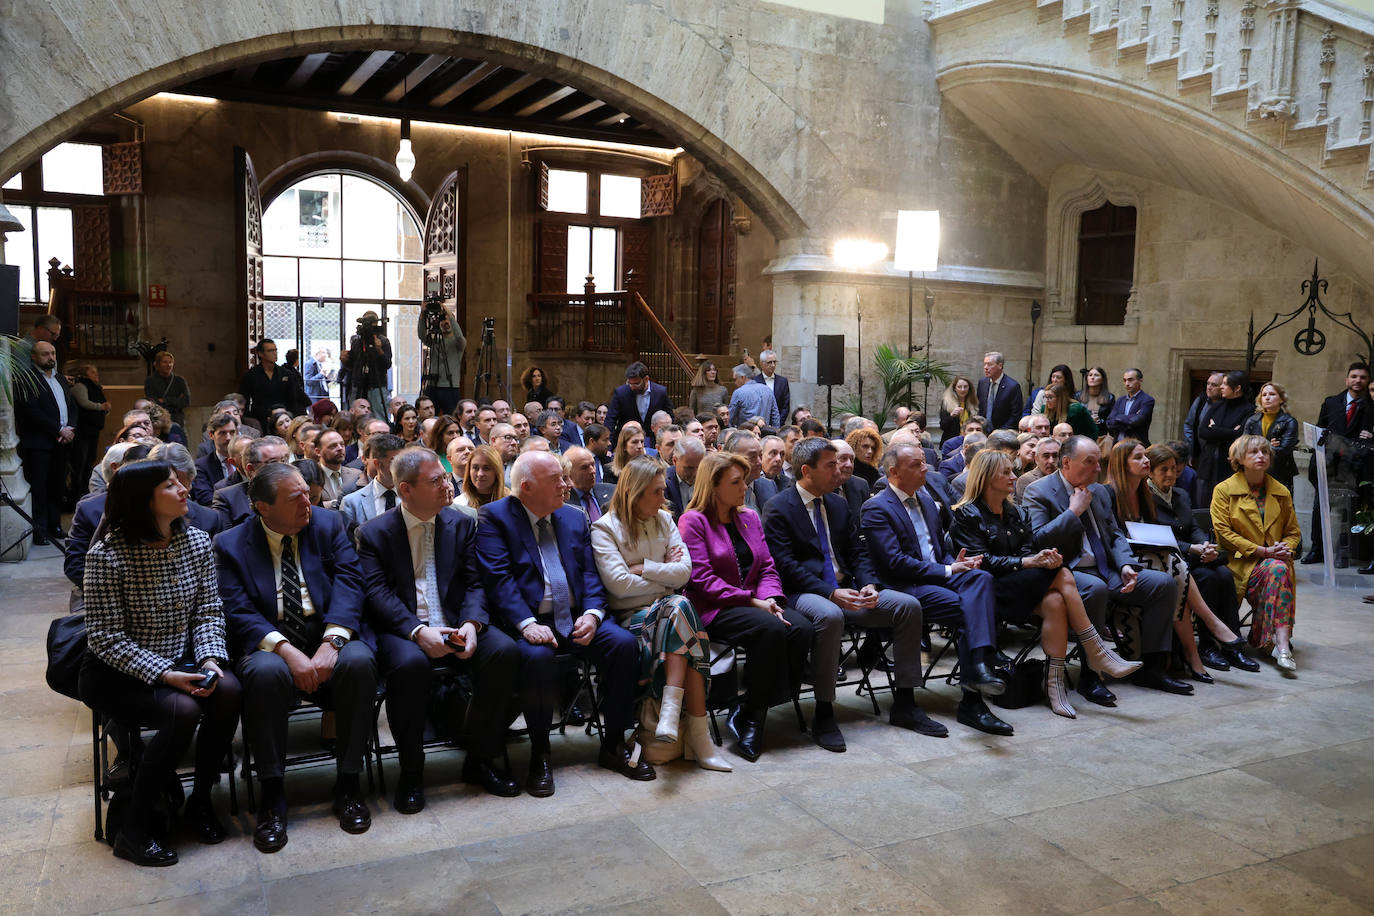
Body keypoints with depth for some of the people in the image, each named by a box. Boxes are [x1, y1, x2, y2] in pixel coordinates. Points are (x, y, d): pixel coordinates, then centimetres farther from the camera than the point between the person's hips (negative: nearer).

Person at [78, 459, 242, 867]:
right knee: (183, 709, -30)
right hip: (115, 673, -4)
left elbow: (208, 612, 1)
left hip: (179, 662, 5)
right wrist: (165, 675, -24)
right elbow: (105, 637, -16)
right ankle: (134, 830, -11)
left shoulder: (196, 542, -2)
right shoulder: (107, 555, -16)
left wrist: (210, 660, -17)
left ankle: (200, 800, -4)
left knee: (228, 689, -24)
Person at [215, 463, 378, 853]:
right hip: (270, 644, -1)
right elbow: (237, 612, -7)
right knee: (266, 672, -35)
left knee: (359, 661, -32)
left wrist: (331, 642, -20)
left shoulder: (328, 524, 8)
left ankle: (348, 783, -16)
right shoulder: (231, 544, 4)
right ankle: (272, 794, -18)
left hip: (330, 635, 1)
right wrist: (286, 650, -24)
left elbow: (348, 582, -4)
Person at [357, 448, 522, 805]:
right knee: (410, 663, -36)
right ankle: (411, 772, -14)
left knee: (504, 651, -24)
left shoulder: (462, 524, 12)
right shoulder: (374, 532, 3)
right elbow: (377, 593, -8)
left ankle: (480, 759, -6)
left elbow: (475, 584, 6)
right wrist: (417, 630, -24)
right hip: (402, 629, -3)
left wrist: (471, 624, -16)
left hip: (455, 626, 3)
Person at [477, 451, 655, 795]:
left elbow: (590, 572, 10)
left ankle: (613, 744, -4)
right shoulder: (494, 517, 0)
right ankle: (539, 754, -14)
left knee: (624, 643, -20)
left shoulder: (575, 518, 16)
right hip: (528, 620, -4)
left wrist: (592, 613, -10)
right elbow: (499, 578, -11)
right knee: (538, 656, -35)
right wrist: (527, 623, -24)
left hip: (575, 619, 5)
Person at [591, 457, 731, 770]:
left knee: (678, 608, -31)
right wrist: (663, 573, -2)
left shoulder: (664, 520, 13)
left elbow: (684, 572, 2)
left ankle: (671, 709, -35)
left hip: (666, 609, 4)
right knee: (679, 606, -32)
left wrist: (641, 568, -6)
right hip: (628, 616, -4)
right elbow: (619, 584, -13)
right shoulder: (605, 528, -1)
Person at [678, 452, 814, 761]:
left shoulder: (750, 517, 17)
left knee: (802, 627, -22)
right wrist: (752, 600, -18)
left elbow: (767, 567, 12)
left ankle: (751, 713, -13)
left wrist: (769, 598, -10)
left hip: (752, 603, 6)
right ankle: (751, 711, -15)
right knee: (771, 628, -32)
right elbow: (702, 579, -12)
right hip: (712, 609, -6)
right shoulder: (693, 521, -3)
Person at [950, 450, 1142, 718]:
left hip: (1022, 584, 6)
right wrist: (1028, 562, -21)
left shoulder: (1018, 513, 19)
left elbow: (1027, 552, 9)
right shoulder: (968, 514, -2)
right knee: (1062, 576, -25)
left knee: (1054, 602, -29)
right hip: (991, 587, -6)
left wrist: (1045, 557, -16)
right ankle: (1096, 653, -20)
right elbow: (982, 560, -13)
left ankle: (1055, 683, -28)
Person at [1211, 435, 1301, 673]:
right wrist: (1263, 551, -13)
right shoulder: (1224, 490, 3)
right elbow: (1223, 532, -5)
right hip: (1241, 563, -4)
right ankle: (1282, 645, -39)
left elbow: (1293, 532, 21)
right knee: (1277, 570, -34)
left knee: (1280, 569, -33)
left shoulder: (1282, 492, 17)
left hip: (1275, 560, 4)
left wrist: (1286, 548, -4)